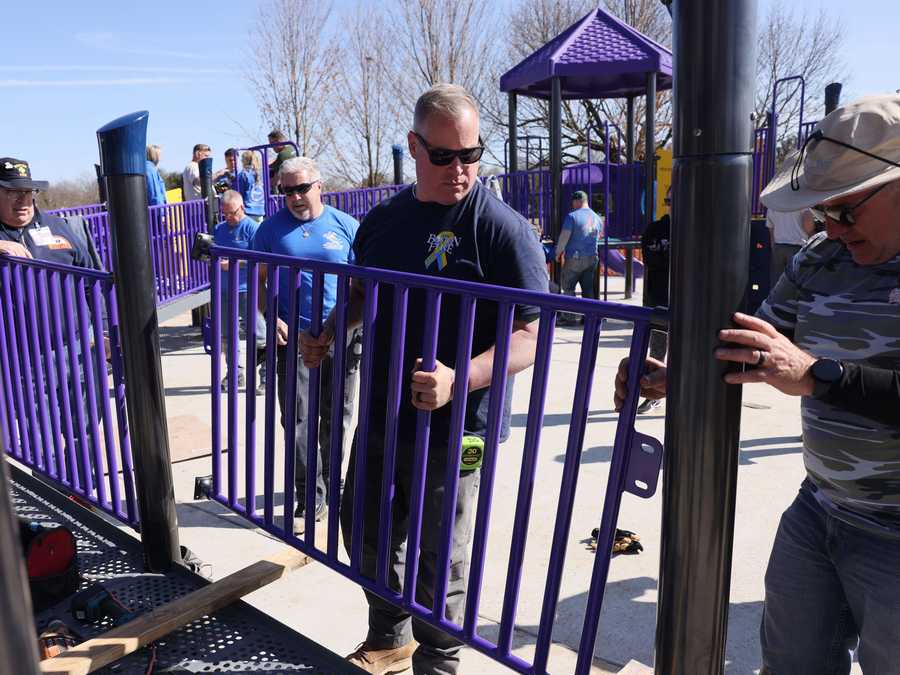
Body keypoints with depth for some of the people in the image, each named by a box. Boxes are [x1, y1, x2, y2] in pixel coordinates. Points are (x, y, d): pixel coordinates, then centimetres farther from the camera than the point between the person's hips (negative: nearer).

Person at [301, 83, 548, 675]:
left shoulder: (503, 227, -15)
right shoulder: (385, 219, 4)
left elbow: (530, 337, -20)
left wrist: (458, 380, -33)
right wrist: (327, 336, 3)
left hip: (454, 430, -6)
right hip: (381, 415, 7)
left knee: (439, 561, 8)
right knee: (367, 532, 22)